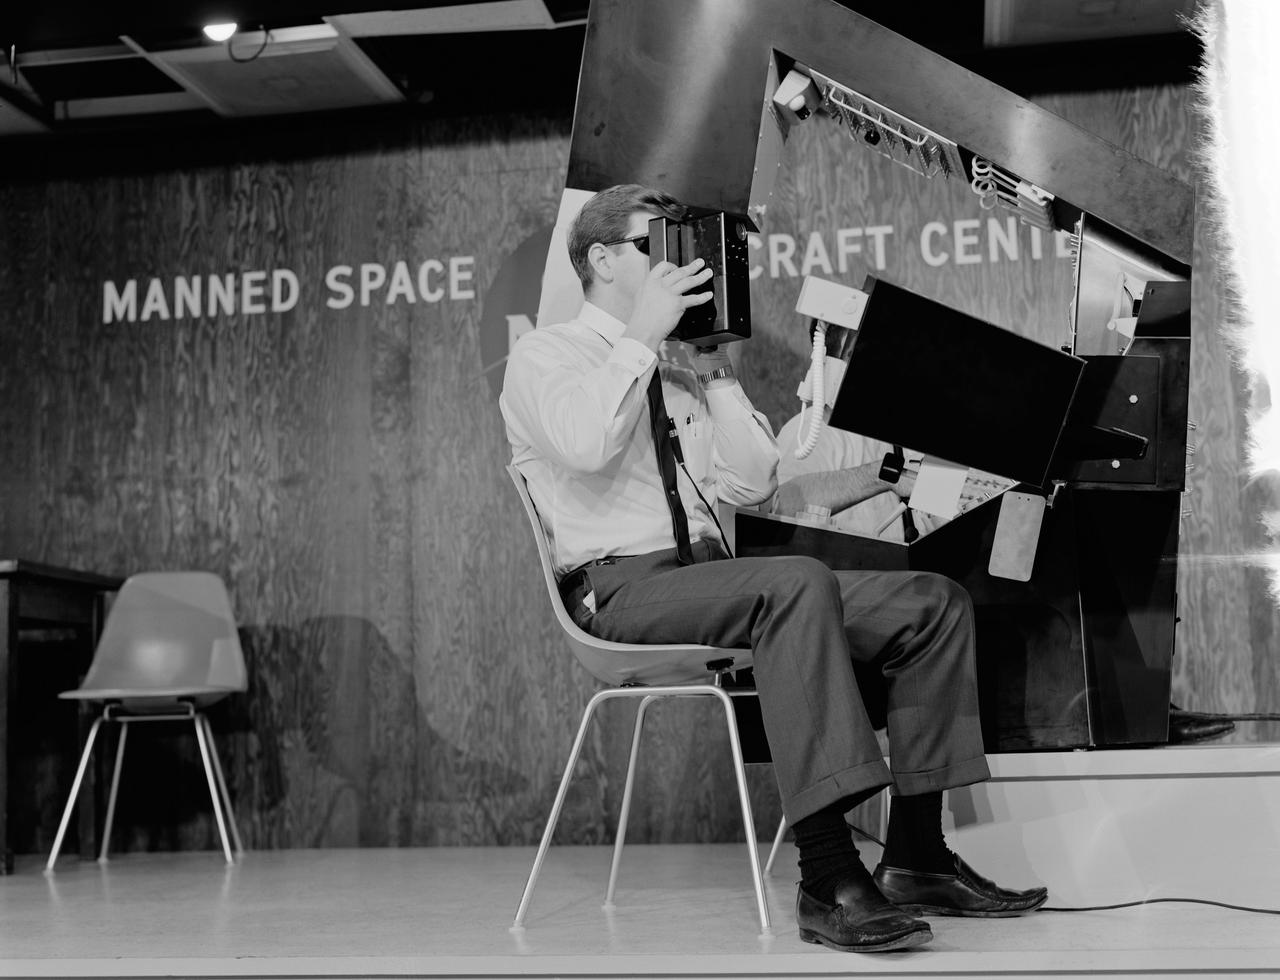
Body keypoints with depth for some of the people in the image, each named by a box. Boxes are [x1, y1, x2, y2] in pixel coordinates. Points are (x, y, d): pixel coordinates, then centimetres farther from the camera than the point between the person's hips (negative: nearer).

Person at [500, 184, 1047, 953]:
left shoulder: (673, 378, 25)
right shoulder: (545, 356, 6)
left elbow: (752, 483, 14)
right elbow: (584, 443, -18)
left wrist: (715, 368, 11)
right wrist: (643, 334, -9)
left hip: (706, 577, 8)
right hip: (619, 587, -7)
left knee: (935, 601, -7)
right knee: (798, 582, -37)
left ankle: (915, 857, -8)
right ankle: (829, 880, -38)